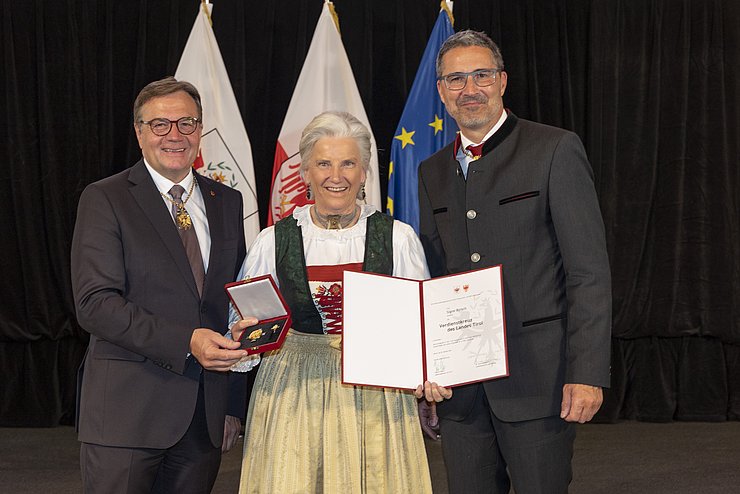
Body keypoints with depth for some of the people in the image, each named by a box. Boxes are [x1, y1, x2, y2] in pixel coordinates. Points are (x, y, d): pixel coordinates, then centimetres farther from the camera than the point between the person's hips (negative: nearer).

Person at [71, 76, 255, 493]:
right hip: (127, 412, -4)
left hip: (207, 416, 4)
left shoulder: (227, 203, 12)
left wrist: (234, 405, 11)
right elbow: (95, 303, -13)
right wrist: (185, 342, -22)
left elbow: (238, 302, 14)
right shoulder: (105, 200, -3)